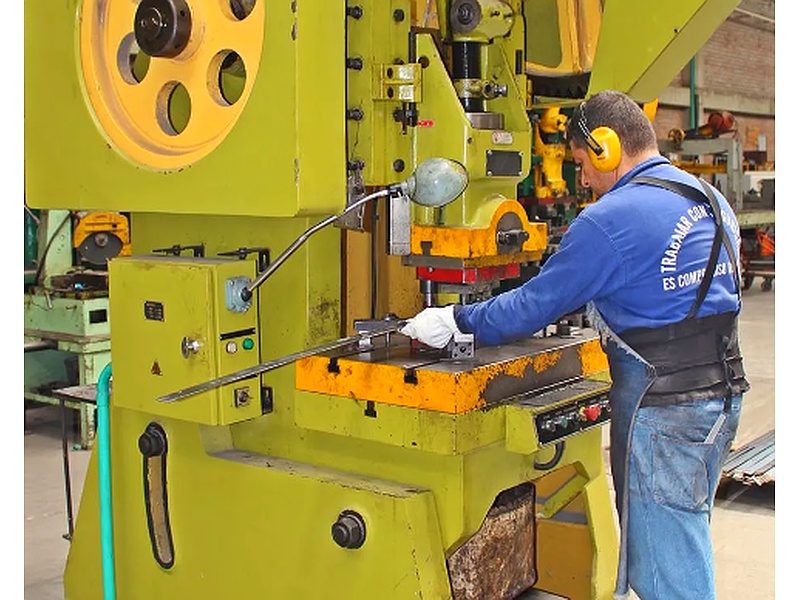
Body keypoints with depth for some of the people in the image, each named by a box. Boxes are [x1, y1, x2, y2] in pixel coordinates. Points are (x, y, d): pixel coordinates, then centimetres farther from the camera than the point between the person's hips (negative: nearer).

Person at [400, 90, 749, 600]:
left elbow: (537, 303, -12)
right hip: (721, 394, 9)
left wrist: (455, 321, 1)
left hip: (663, 410, -9)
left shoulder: (612, 219, -16)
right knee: (685, 549, 21)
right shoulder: (709, 199, 11)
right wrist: (571, 310, 23)